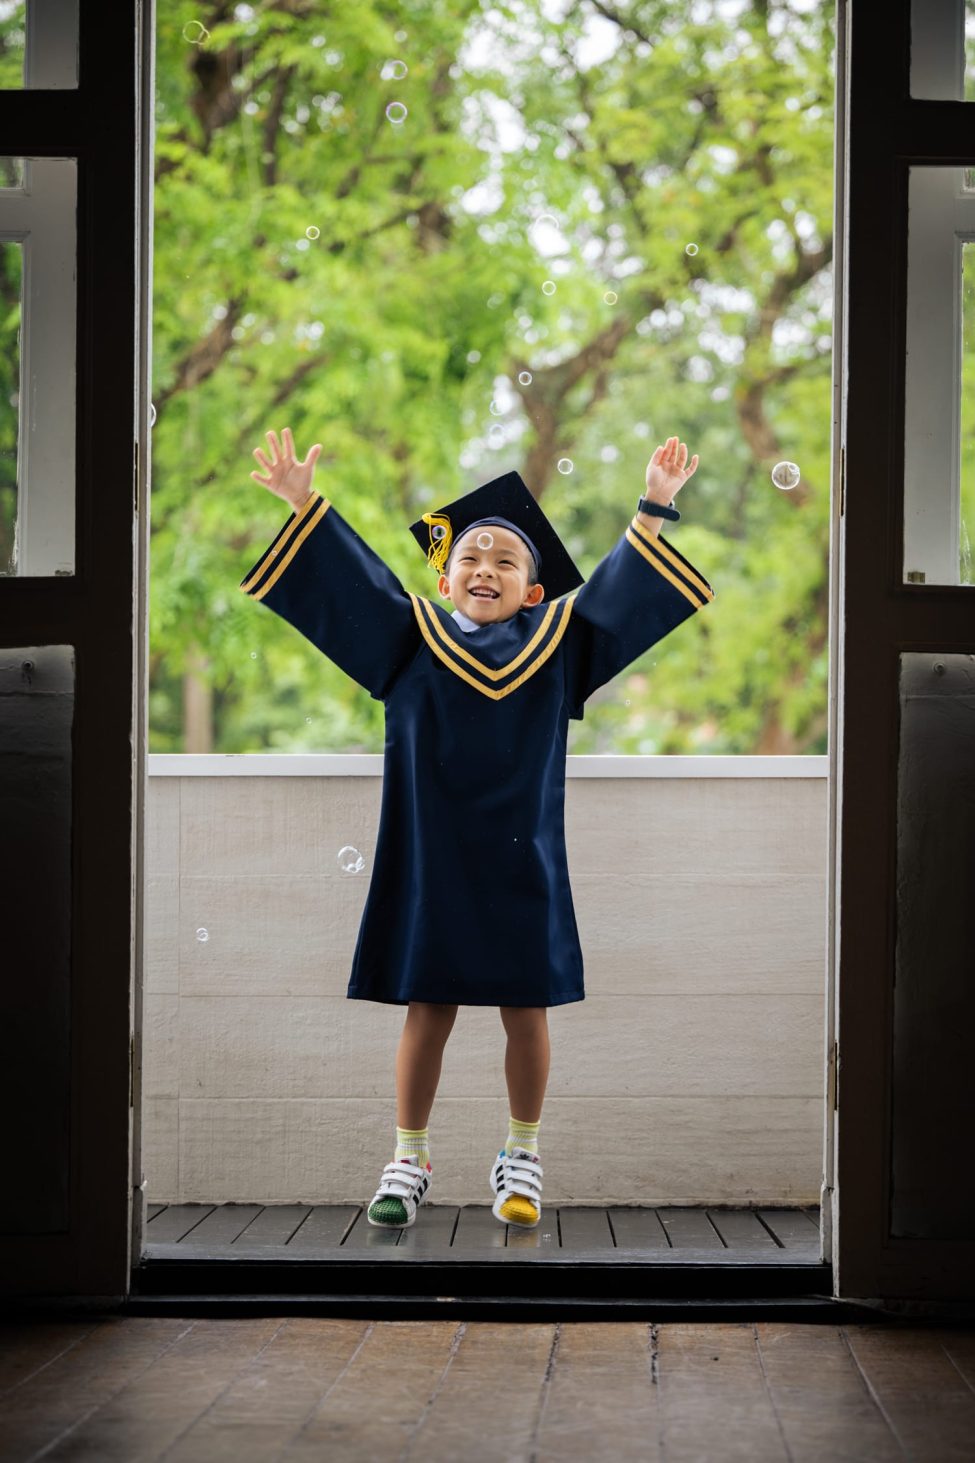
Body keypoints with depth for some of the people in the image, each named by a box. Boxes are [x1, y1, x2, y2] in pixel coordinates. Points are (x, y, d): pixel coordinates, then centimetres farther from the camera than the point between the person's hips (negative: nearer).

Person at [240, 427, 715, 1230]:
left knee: (525, 1008, 5)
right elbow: (351, 575, 3)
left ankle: (522, 1155, 20)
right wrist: (306, 505, -5)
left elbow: (620, 588, 4)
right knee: (428, 1007, 5)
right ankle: (410, 1158, 16)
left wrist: (653, 510, -5)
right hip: (431, 858, 0)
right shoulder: (415, 636, 6)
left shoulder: (556, 640, 7)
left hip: (521, 861, 0)